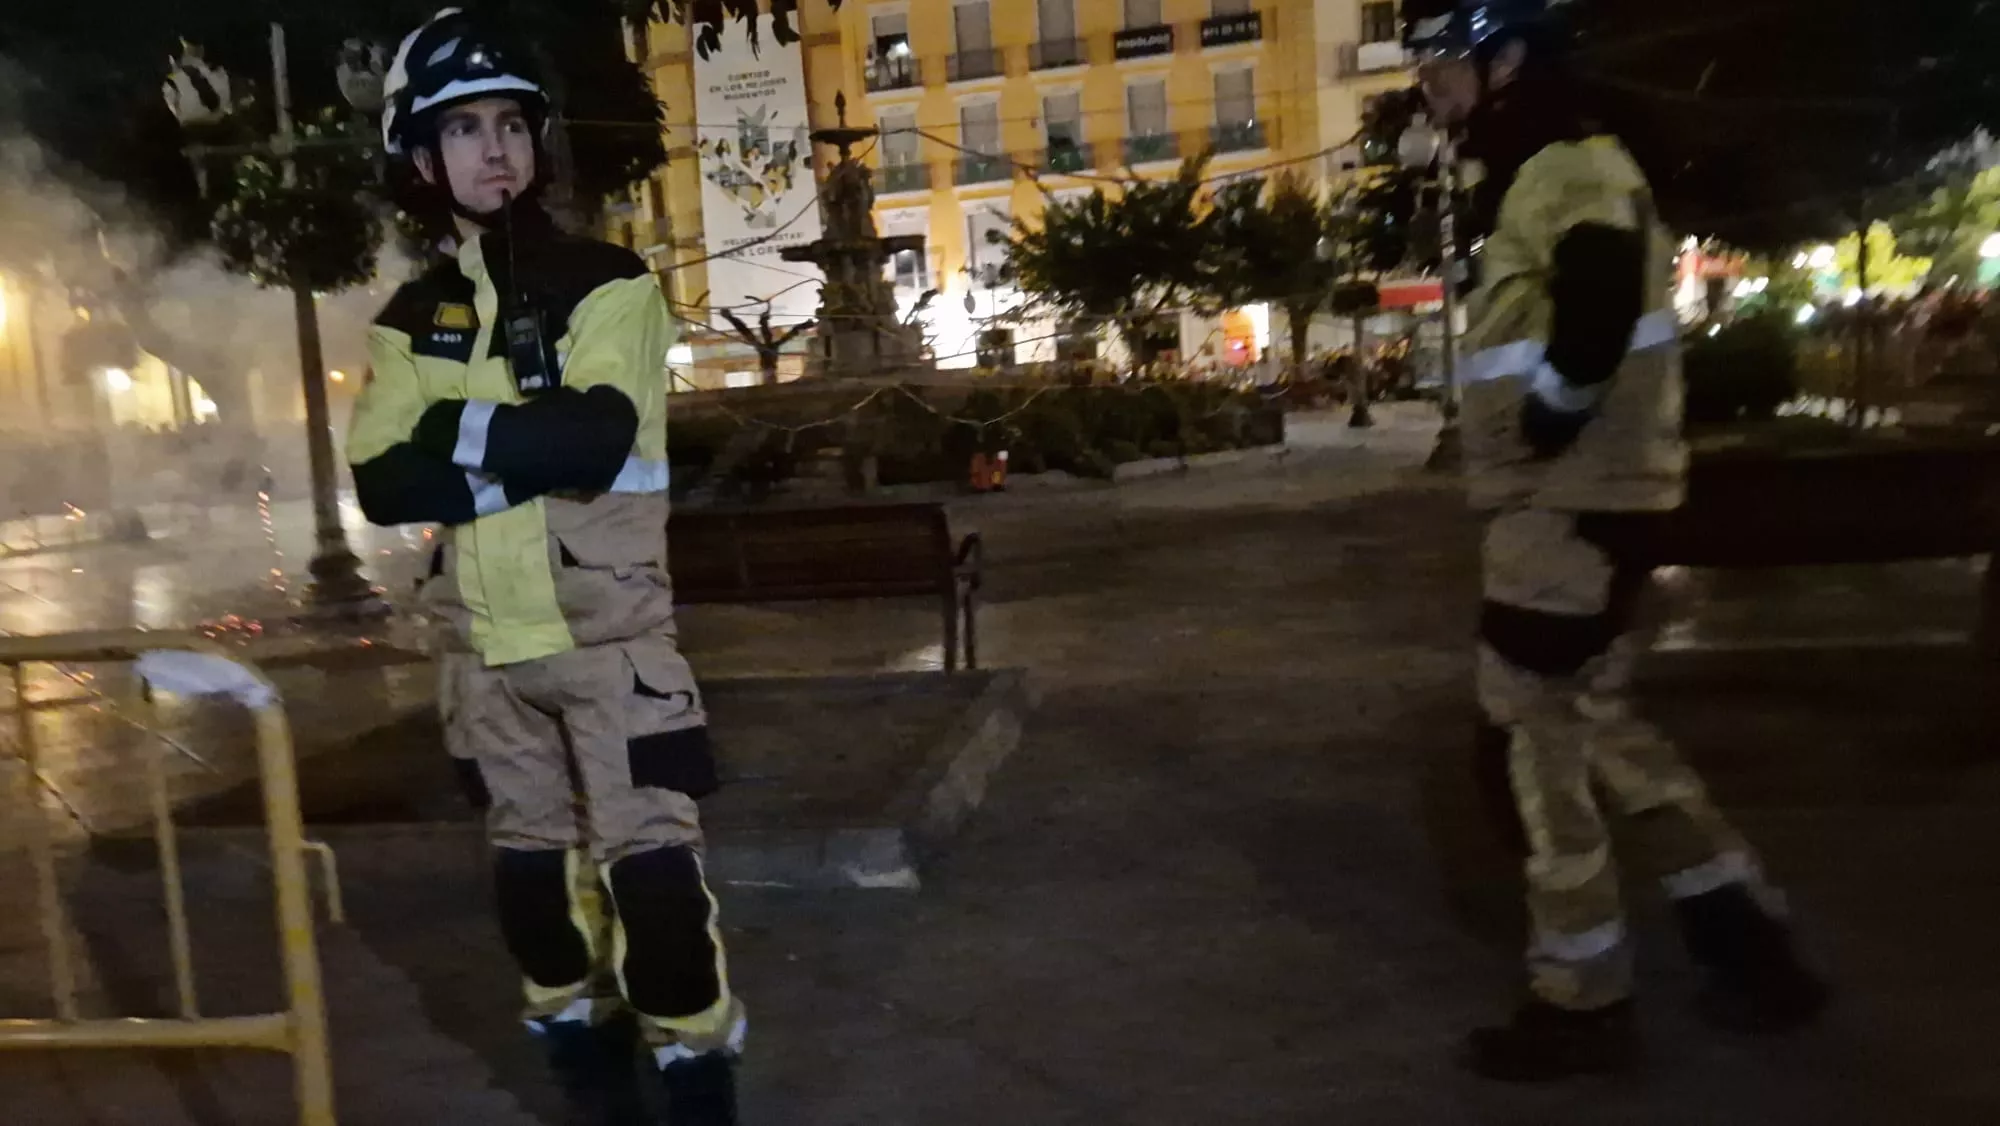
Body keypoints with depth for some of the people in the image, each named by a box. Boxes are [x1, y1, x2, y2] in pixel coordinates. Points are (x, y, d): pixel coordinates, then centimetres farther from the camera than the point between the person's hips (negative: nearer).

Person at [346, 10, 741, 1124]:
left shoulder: (607, 282, -5)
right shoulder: (413, 318, 8)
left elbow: (592, 442, -21)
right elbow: (382, 484, -3)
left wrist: (460, 430, -9)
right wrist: (520, 465, -17)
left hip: (610, 634, -5)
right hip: (487, 645, 5)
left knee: (648, 867, -4)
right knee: (535, 865, 14)